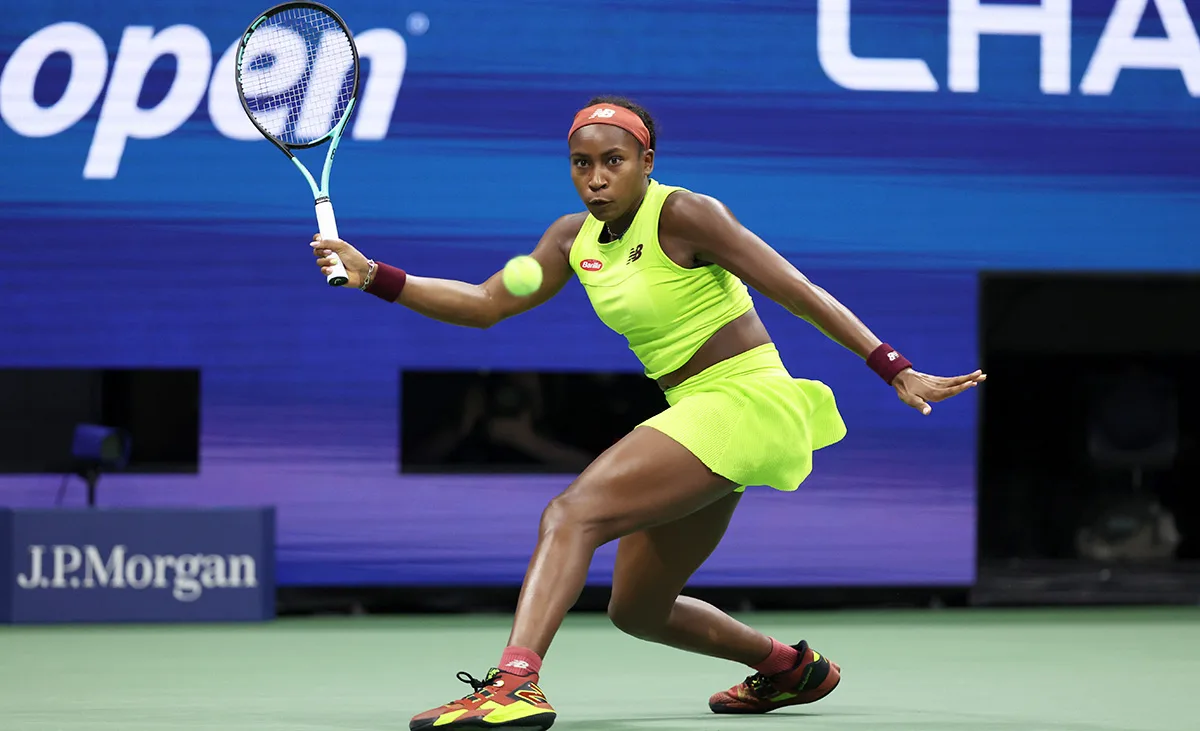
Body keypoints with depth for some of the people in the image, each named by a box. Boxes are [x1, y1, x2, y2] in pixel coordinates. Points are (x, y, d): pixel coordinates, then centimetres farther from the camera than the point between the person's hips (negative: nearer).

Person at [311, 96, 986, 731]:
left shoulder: (683, 215, -13)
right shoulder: (575, 238, 9)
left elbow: (800, 293, -13)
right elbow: (485, 305, 12)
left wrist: (897, 372, -17)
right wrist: (372, 276, 1)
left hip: (742, 400, -9)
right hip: (698, 416, 9)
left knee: (573, 513, -24)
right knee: (637, 611, 16)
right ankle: (790, 667, 37)